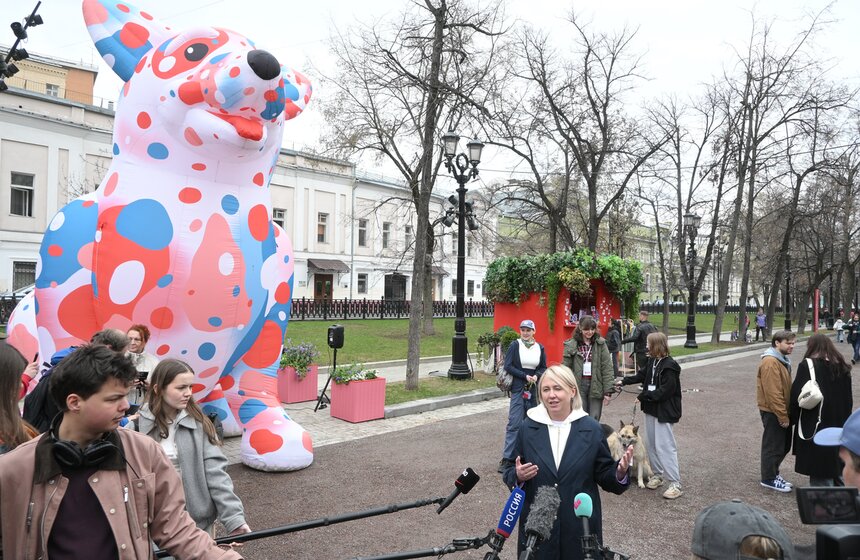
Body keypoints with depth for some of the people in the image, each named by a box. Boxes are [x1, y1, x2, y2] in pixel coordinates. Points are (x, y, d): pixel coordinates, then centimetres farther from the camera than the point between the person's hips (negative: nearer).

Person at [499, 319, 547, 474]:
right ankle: (507, 458, -5)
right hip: (518, 389, -4)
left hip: (534, 389, 4)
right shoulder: (515, 345, -2)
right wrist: (525, 376, -14)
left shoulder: (540, 348, 8)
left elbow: (543, 367, 14)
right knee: (515, 423, -8)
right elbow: (508, 366, -6)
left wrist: (536, 376, -7)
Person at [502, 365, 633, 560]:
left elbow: (604, 476, 1)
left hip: (581, 526, 0)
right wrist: (518, 476, -18)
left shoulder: (592, 429, -4)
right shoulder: (528, 427, -2)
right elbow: (510, 473, 3)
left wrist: (620, 473, -19)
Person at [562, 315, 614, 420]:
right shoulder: (571, 345, -1)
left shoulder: (600, 344, 0)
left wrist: (608, 391, -6)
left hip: (596, 386, 0)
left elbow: (607, 368, -2)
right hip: (578, 386, 0)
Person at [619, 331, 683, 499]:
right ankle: (658, 474, 30)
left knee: (664, 446, -8)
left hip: (665, 411, -9)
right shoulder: (652, 361, 5)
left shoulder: (669, 366, -20)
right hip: (651, 409, 9)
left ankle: (676, 485, -1)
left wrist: (644, 396, -19)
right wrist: (624, 381, 17)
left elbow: (665, 391, -23)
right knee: (651, 443, 15)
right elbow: (641, 376, 19)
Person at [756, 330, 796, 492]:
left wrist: (785, 413, 14)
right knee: (773, 446, 2)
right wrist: (783, 416, -20)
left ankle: (773, 472, 32)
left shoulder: (782, 359, 11)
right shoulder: (770, 362, -21)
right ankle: (769, 479, 15)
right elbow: (773, 393, -24)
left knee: (784, 444, 18)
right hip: (773, 412, -10)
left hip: (781, 410, 10)